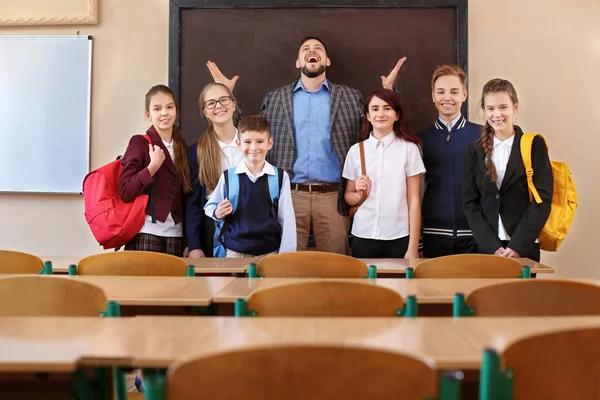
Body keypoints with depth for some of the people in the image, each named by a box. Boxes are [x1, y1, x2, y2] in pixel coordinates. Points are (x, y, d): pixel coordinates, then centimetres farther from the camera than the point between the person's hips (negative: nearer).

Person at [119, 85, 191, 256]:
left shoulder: (182, 147, 13)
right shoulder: (140, 143, -3)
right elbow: (125, 193, -7)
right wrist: (152, 167, -16)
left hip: (175, 235, 4)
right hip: (146, 234, -4)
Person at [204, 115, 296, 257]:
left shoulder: (280, 177, -2)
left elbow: (287, 219, 0)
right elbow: (210, 207, 12)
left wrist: (286, 256, -2)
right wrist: (217, 213, -11)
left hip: (270, 252, 0)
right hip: (235, 251, 1)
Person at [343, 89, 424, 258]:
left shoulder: (409, 149, -3)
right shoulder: (356, 150, 4)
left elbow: (414, 200, -2)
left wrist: (413, 247, -4)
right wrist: (360, 194, -9)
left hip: (399, 239, -2)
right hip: (363, 237, 2)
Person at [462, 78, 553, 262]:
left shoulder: (534, 145, 1)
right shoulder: (475, 151, 7)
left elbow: (542, 200, -5)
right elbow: (470, 203, 2)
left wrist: (517, 246, -13)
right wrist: (492, 246, -9)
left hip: (524, 248, -2)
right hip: (485, 247, 2)